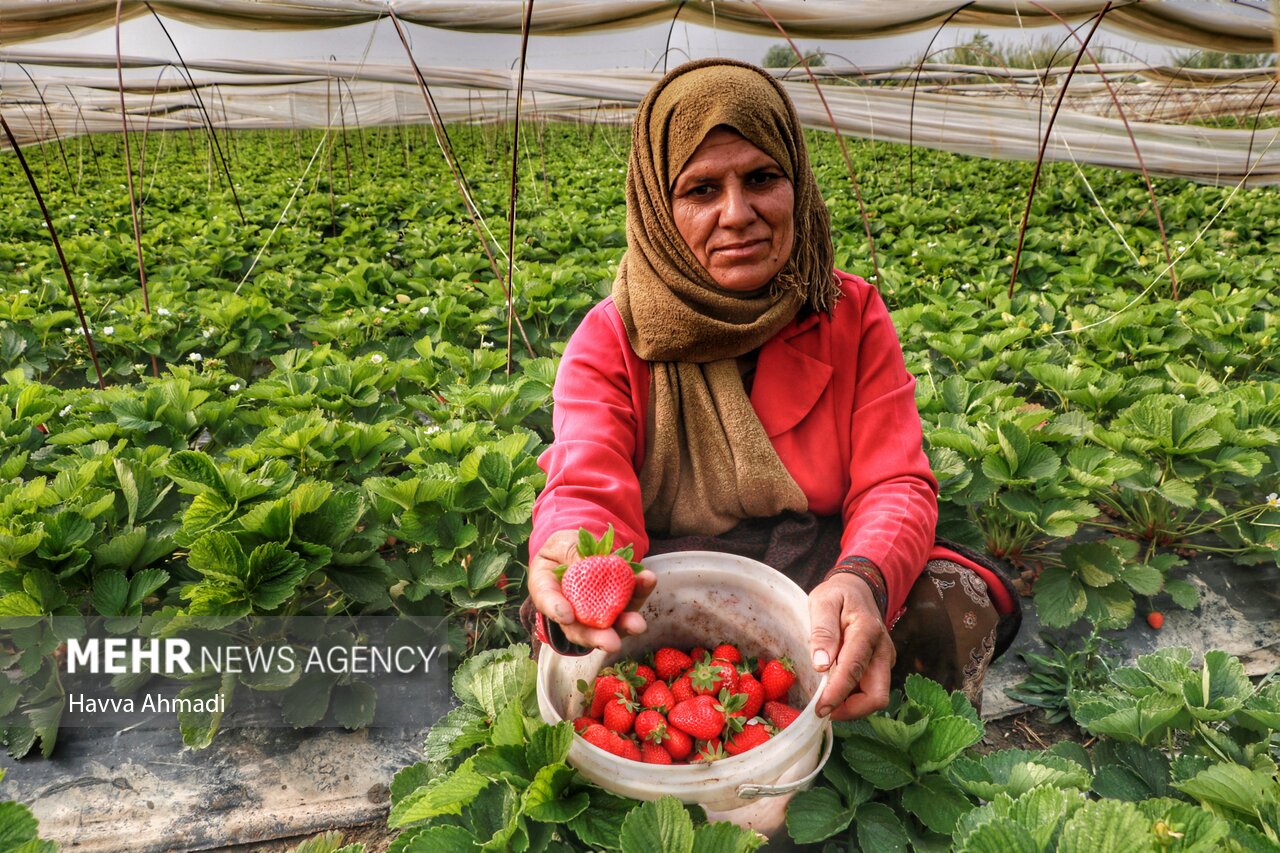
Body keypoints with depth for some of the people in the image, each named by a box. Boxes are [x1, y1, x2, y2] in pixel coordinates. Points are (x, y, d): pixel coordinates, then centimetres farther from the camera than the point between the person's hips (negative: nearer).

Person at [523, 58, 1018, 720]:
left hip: (821, 573, 2)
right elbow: (585, 489, -20)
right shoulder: (611, 341, -6)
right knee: (568, 640, -33)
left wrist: (862, 579, -35)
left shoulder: (853, 317, -1)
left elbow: (896, 484, -9)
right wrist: (570, 555, -47)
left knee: (956, 600, -26)